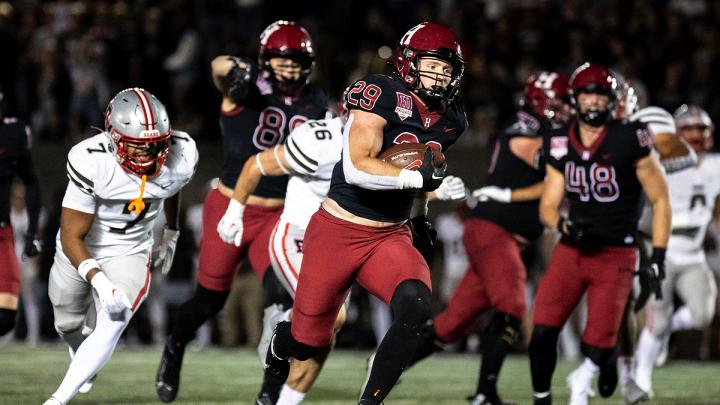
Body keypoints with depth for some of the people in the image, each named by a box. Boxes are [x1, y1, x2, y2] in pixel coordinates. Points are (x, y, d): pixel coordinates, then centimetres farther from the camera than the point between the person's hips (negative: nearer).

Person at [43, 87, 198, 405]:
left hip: (129, 252, 1)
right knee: (68, 325, 21)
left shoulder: (179, 157, -20)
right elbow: (71, 237, -27)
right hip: (79, 250, -1)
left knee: (111, 326, -21)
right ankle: (82, 356, 56)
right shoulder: (92, 163, -33)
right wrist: (99, 281, -40)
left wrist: (171, 236, 21)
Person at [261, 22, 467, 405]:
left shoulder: (449, 119, 4)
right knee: (309, 343, 7)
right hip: (337, 233, -4)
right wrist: (416, 176, -31)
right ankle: (281, 342, 47)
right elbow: (357, 168, -28)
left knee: (415, 309, -28)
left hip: (391, 237, 5)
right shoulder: (380, 95, -18)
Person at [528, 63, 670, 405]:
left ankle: (588, 374, 26)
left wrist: (657, 258, -7)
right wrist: (563, 224, -16)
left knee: (597, 346, -9)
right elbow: (548, 206, 8)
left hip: (615, 256, -3)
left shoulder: (629, 141, -9)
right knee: (543, 332, -12)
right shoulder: (560, 144, 4)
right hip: (572, 250, 3)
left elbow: (660, 201, -2)